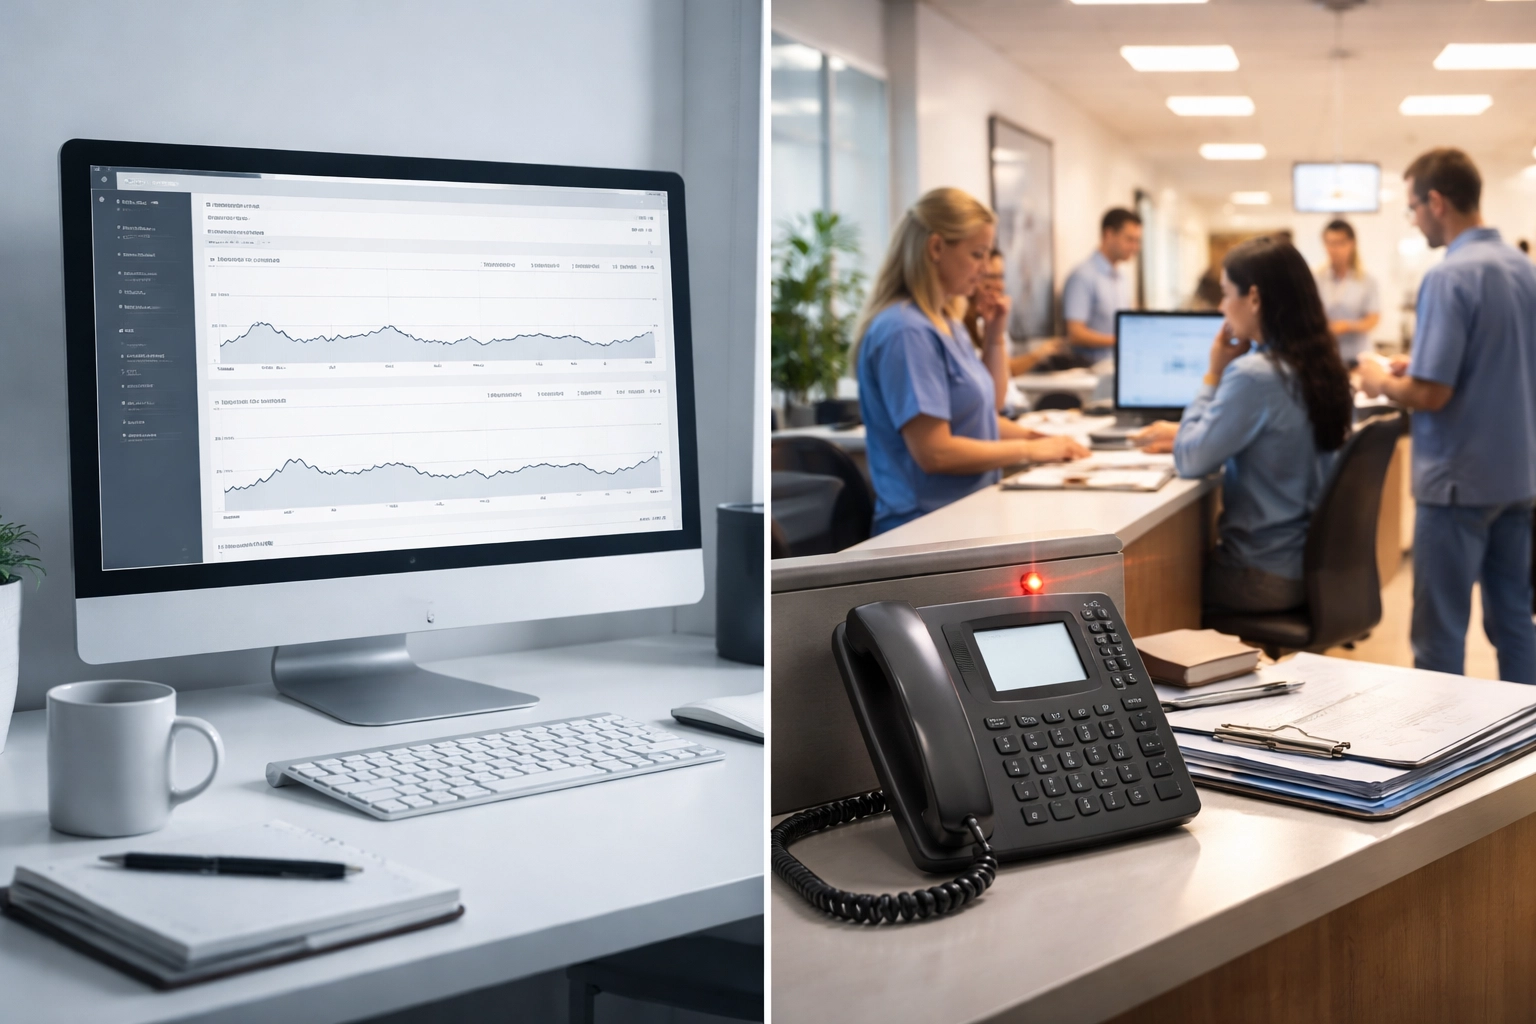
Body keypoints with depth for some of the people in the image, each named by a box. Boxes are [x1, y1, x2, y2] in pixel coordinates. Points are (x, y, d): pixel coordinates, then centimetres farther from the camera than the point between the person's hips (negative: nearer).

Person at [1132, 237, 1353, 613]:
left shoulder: (1254, 374, -24)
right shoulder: (1321, 365, 4)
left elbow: (1191, 462, -17)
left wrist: (1214, 375, -10)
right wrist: (1185, 435, 16)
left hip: (1267, 577, -8)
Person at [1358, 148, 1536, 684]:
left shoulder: (1449, 277, -18)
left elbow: (1431, 394, -22)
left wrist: (1383, 381, -2)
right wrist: (1419, 364, 18)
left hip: (1459, 482, -8)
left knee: (1439, 633, 1)